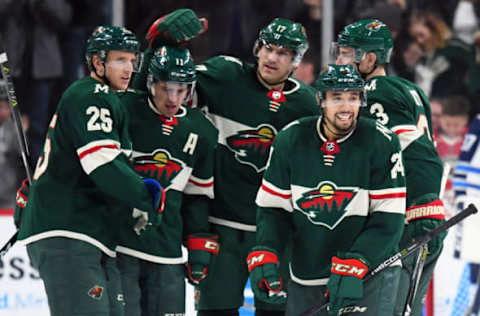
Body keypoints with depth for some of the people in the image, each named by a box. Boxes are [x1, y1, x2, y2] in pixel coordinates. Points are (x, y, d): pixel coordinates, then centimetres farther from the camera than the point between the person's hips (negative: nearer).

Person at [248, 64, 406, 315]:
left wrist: (354, 266, -21)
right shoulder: (291, 140, -2)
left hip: (370, 271, -3)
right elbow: (272, 207, 5)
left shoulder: (382, 143, -9)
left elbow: (388, 218, -11)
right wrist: (263, 255, -10)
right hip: (306, 272, 3)